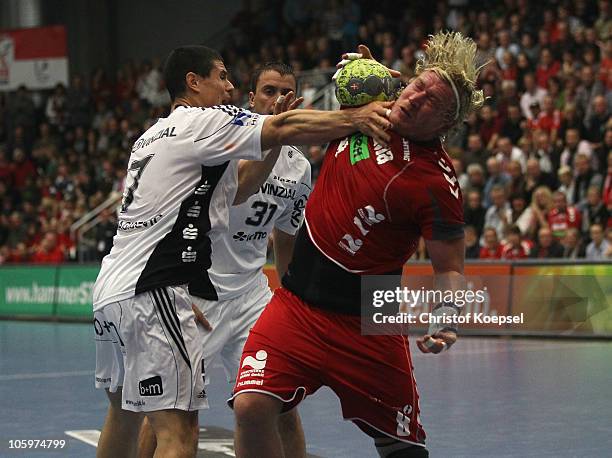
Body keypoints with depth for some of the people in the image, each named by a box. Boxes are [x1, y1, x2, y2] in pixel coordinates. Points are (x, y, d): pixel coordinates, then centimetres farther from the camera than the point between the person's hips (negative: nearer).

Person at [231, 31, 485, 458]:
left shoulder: (437, 182, -15)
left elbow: (451, 269, -9)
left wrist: (447, 316, -29)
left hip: (366, 325, -4)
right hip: (296, 305, 4)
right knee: (252, 408, -18)